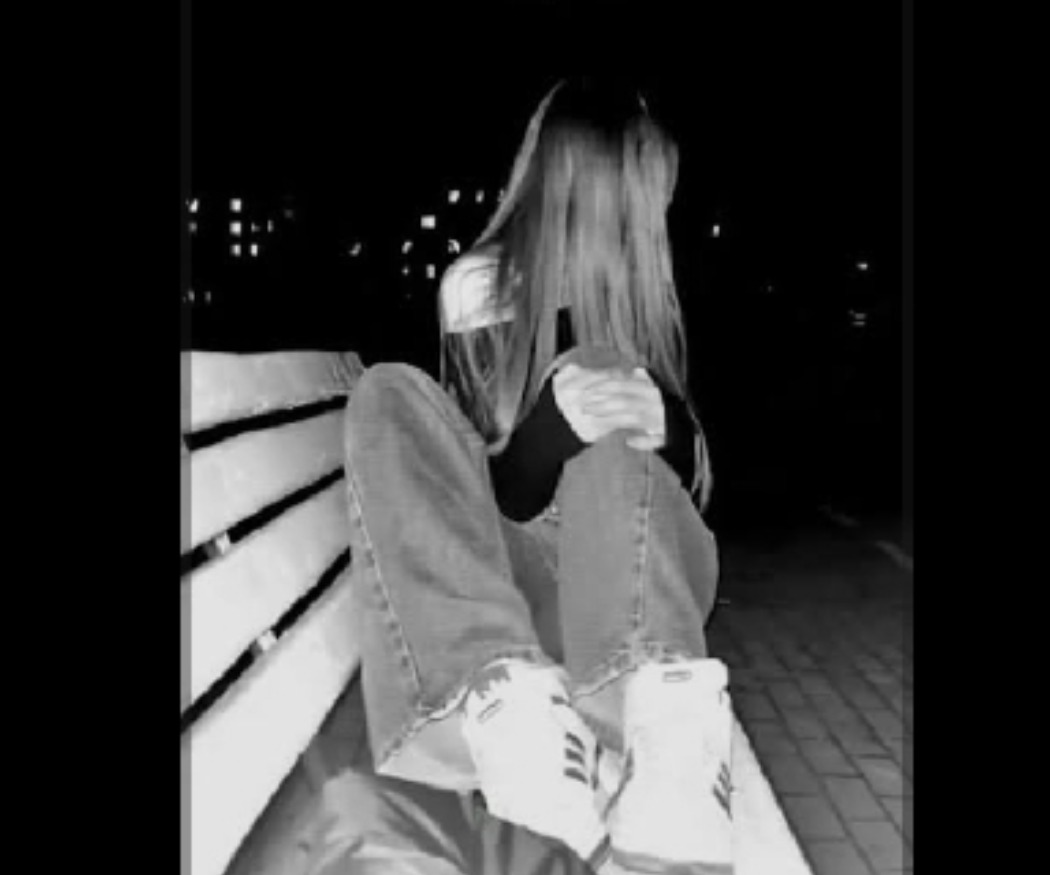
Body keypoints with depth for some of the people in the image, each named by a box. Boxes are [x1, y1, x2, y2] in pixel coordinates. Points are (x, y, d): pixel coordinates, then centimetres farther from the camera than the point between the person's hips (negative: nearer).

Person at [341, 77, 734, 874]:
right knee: (391, 396, -24)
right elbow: (498, 496, -7)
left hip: (639, 565, 2)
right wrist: (554, 421, -30)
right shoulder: (481, 288, -1)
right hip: (514, 566, -1)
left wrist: (665, 424, -22)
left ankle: (667, 729, -53)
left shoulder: (634, 290, 9)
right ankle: (514, 710, -47)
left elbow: (695, 480, 3)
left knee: (606, 388, -27)